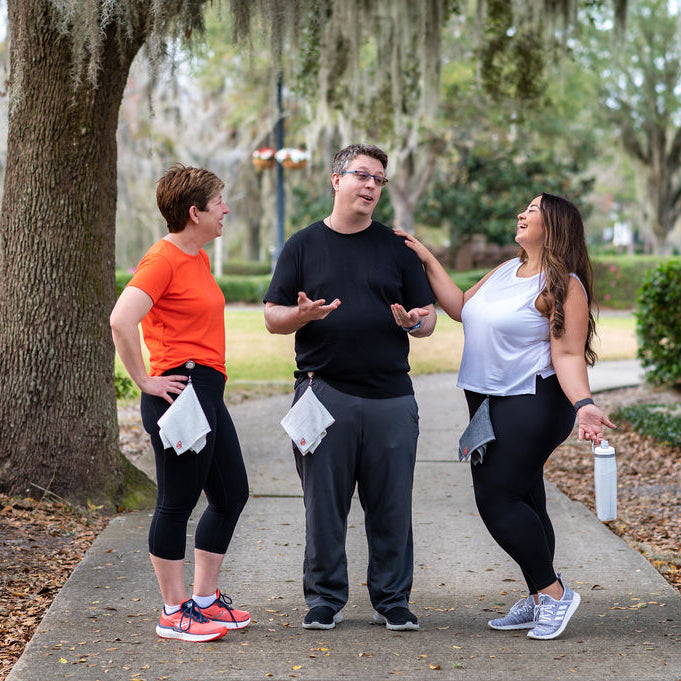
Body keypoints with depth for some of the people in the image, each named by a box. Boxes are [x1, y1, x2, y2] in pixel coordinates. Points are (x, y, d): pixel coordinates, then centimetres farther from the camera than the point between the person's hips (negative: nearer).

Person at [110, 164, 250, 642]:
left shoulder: (199, 258, 17)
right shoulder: (163, 259, -13)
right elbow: (121, 321, -25)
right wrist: (145, 381, -18)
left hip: (209, 392, 10)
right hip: (180, 391, -10)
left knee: (232, 495, 15)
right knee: (178, 502, -2)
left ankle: (205, 601, 25)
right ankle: (174, 613, 7)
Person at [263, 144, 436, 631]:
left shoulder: (397, 247, 13)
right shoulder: (303, 245, 9)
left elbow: (429, 316, 12)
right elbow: (273, 317, 7)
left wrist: (414, 322, -11)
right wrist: (303, 315, -15)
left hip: (391, 396, 1)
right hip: (324, 391, -1)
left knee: (392, 505, 3)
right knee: (324, 503, 2)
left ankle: (393, 600, 14)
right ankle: (326, 598, 14)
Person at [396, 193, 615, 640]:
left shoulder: (562, 285, -12)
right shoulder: (506, 271, 14)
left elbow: (568, 355, -17)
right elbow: (461, 308, 19)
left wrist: (583, 403, -32)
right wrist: (429, 262, 16)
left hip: (532, 405, -9)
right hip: (491, 403, 9)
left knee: (496, 497, -14)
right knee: (523, 502, 11)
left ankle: (553, 591, -2)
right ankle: (540, 601, 18)